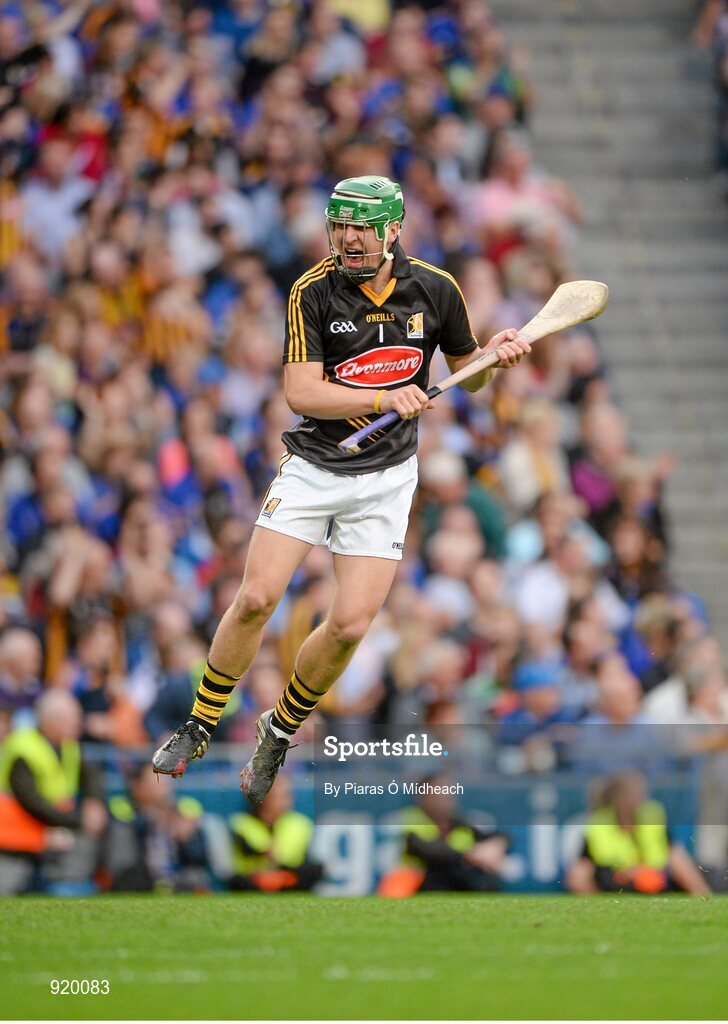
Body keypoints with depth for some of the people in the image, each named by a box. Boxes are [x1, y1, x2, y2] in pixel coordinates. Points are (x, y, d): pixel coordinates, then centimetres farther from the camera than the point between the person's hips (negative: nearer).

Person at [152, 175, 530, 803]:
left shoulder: (435, 291, -4)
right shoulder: (314, 293, -10)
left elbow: (468, 374, 10)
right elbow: (301, 392, -16)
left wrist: (494, 355, -13)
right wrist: (385, 398, -27)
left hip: (385, 478, 1)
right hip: (312, 468, -1)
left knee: (350, 625, -7)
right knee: (257, 598, -13)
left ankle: (280, 732, 17)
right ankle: (199, 728, 6)